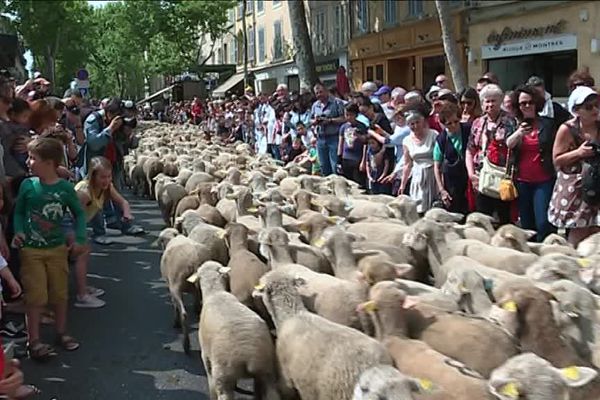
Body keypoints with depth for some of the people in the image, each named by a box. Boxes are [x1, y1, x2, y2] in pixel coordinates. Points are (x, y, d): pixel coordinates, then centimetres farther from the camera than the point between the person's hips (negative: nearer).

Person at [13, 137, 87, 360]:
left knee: (60, 293, 11)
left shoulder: (65, 188, -7)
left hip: (57, 248, 1)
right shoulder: (27, 185, -7)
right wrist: (19, 232, -11)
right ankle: (34, 341, 10)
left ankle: (61, 333, 28)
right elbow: (19, 212, 5)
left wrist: (80, 239, -5)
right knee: (36, 296, 0)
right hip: (31, 250, -1)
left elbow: (78, 213, 4)